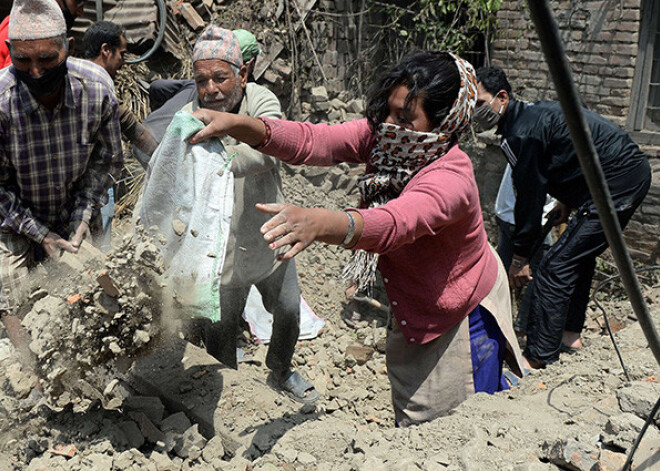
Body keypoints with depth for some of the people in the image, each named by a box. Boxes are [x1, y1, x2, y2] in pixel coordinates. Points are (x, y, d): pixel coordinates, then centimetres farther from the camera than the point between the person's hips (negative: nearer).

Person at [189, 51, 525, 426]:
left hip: (464, 315, -7)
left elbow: (393, 223, -55)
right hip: (414, 311, 7)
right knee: (413, 422, 25)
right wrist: (235, 124, -39)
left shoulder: (451, 179, -36)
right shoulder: (383, 136, -16)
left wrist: (317, 223, -73)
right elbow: (313, 141, -25)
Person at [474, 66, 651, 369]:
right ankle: (570, 333, 32)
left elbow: (530, 199, -13)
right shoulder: (535, 112, 14)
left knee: (555, 268, -10)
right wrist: (567, 202, 23)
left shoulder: (521, 134, -16)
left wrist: (519, 257, -5)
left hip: (616, 185, -11)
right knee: (579, 256, 21)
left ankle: (538, 357, -5)